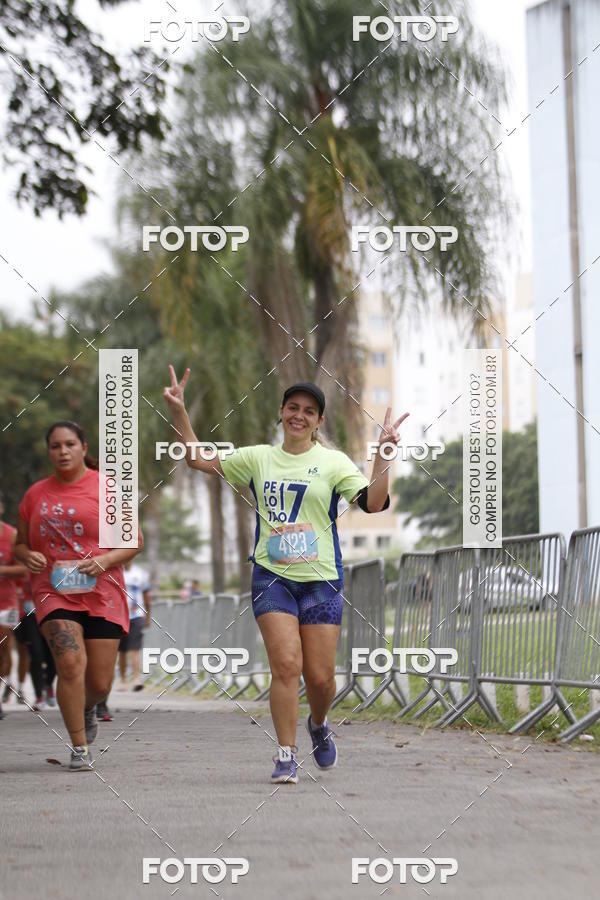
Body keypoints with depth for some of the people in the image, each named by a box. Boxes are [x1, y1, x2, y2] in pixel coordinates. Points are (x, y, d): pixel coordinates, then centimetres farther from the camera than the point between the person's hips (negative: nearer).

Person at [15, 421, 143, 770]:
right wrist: (28, 557, -6)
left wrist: (106, 560, -16)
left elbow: (136, 542, 2)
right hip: (54, 592, 1)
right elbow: (20, 544, 18)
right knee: (71, 663, -20)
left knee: (100, 682, 2)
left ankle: (87, 708, 40)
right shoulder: (36, 494, 8)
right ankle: (80, 748, -7)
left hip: (102, 592, 0)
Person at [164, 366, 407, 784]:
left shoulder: (333, 462, 2)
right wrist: (179, 412, 7)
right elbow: (200, 459, 16)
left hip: (321, 579, -1)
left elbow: (373, 502, -10)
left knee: (320, 676, 0)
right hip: (272, 576, 1)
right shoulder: (258, 458, 10)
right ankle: (286, 756, -4)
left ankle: (318, 725, 34)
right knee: (286, 664, -13)